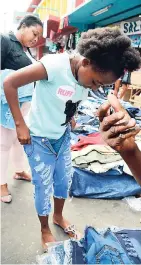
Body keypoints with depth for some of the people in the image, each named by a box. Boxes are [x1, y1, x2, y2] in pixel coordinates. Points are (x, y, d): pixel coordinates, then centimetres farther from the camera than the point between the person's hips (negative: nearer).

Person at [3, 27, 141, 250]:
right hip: (39, 140, -6)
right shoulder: (55, 65, -30)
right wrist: (20, 124, -22)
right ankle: (45, 230, 35)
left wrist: (69, 119, 0)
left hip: (63, 137, 7)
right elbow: (9, 83, -25)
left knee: (65, 179, 20)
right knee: (44, 187, 8)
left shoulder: (87, 76, -7)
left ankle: (59, 216, 48)